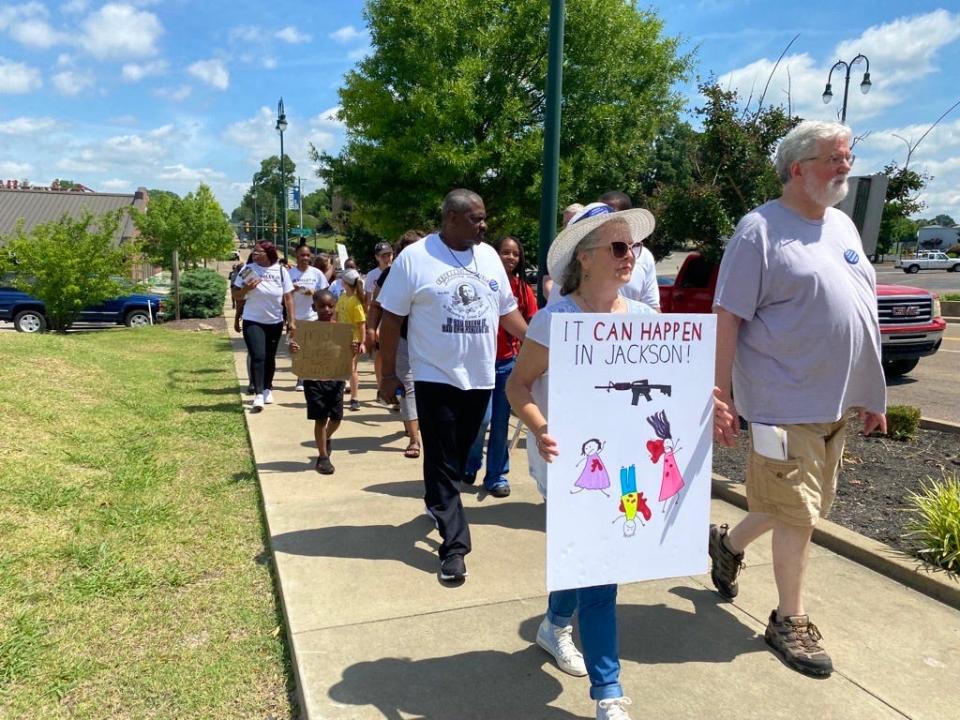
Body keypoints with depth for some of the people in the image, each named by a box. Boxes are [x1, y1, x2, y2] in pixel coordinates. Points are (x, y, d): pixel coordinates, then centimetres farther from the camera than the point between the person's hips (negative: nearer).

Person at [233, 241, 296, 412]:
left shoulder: (281, 271, -2)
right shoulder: (248, 269, -4)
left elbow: (288, 298, 0)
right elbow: (238, 296, 1)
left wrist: (291, 321, -5)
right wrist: (247, 288, -20)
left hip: (275, 322, 2)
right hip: (253, 321, -2)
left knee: (270, 358, 14)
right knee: (257, 356, -13)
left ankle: (267, 389, 32)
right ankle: (258, 395, -14)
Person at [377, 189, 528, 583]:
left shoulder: (489, 256, 7)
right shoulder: (415, 258, -8)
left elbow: (507, 310, 13)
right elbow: (391, 319, -5)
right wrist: (388, 374, -5)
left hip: (480, 378, 5)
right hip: (436, 378, -5)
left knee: (457, 459, 17)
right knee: (442, 464, -1)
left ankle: (438, 504, 40)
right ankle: (454, 545, 4)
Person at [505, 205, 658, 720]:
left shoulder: (643, 316, 2)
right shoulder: (556, 319, -15)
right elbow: (518, 384, -12)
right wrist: (540, 432, -28)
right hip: (567, 459, -6)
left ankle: (555, 627, 51)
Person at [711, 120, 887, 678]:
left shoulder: (843, 225, 12)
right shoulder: (760, 229, -11)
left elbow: (862, 306, 17)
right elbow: (726, 319, -14)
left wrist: (871, 394, 16)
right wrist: (720, 400, -16)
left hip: (838, 402, 8)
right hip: (788, 402, -8)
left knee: (805, 506, 18)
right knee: (798, 514, 2)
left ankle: (729, 543, 42)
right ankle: (791, 621, 22)